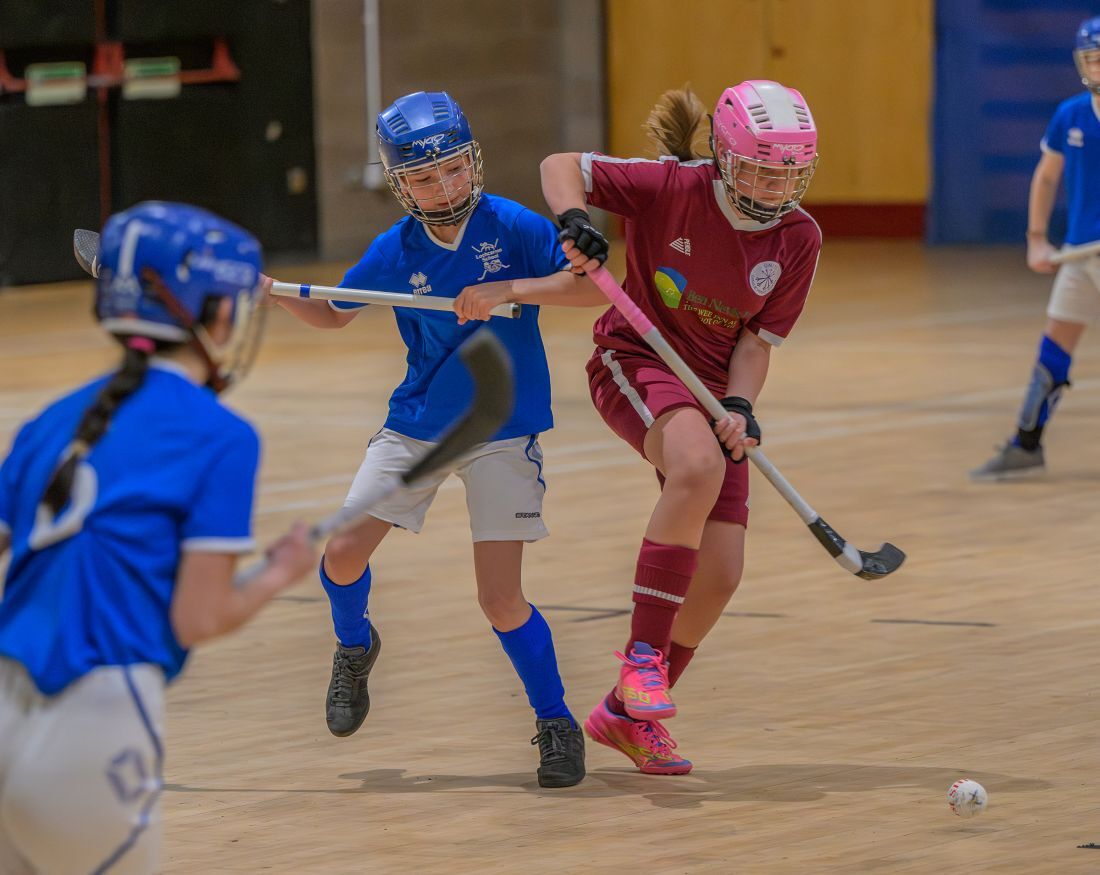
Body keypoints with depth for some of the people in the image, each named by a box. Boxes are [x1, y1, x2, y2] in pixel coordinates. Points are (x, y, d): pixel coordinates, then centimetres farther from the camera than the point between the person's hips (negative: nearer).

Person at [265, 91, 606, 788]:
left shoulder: (511, 227, -13)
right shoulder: (395, 252, -4)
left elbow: (596, 285, -19)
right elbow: (333, 314, 12)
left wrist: (510, 290, -29)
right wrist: (276, 293, -6)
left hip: (504, 434, -3)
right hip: (416, 425, 3)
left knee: (501, 598, -9)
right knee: (343, 556, -4)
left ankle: (557, 724, 10)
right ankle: (355, 645, 29)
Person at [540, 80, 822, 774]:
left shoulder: (799, 239, -6)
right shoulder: (674, 188, -18)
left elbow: (756, 339, -2)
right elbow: (561, 167, -13)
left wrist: (740, 407, -20)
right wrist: (573, 220, -33)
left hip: (713, 387, 5)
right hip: (635, 361, -5)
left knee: (719, 575, -2)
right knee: (699, 467, -37)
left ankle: (628, 714, 20)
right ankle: (643, 657, -27)